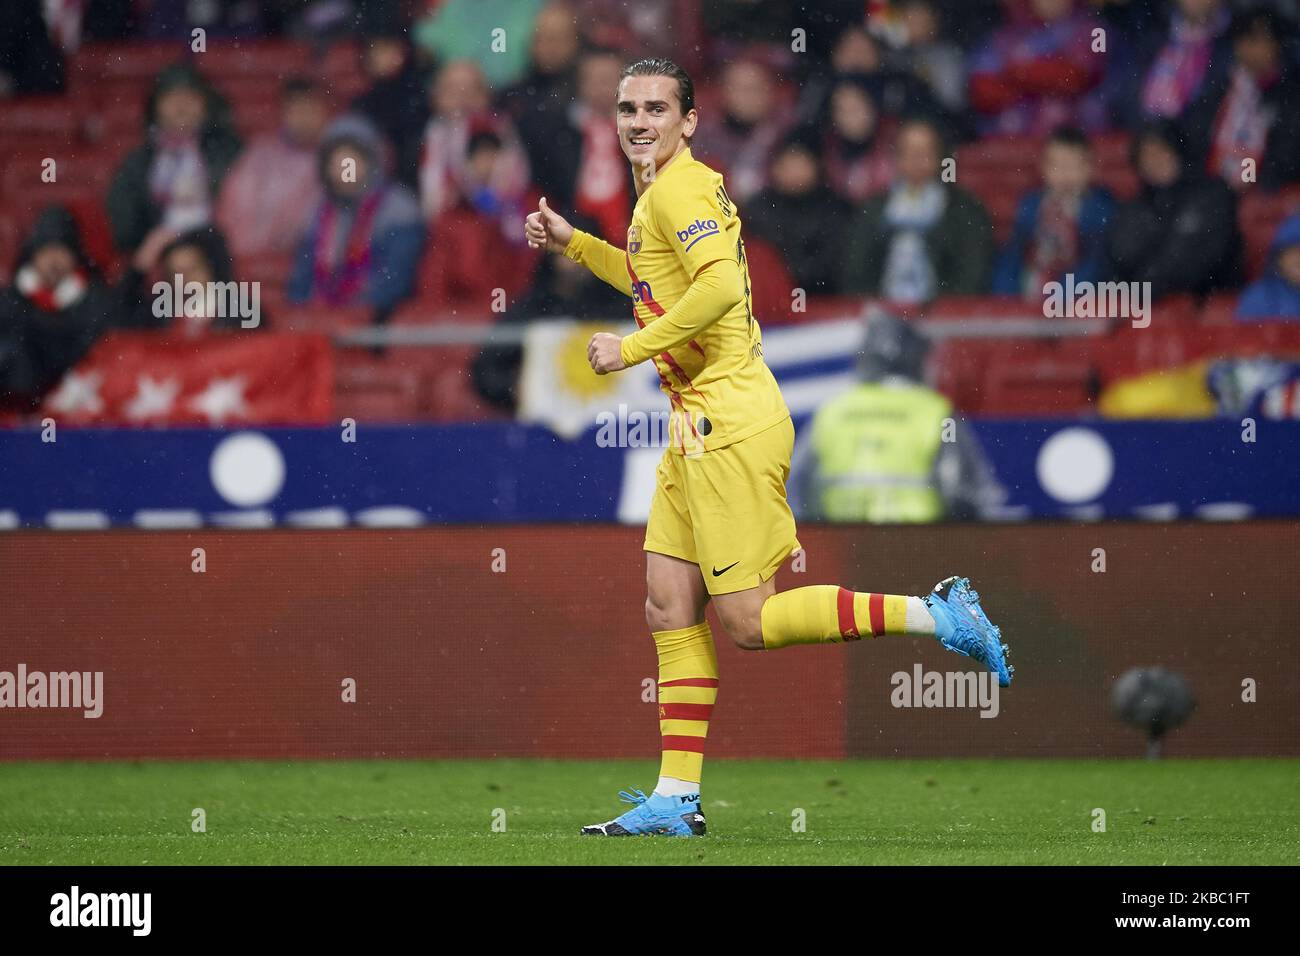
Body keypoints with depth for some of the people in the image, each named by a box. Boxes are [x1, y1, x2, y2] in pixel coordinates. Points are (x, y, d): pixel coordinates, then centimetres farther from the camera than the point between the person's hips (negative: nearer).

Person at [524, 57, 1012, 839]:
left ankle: (939, 616, -7)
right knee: (672, 607, 6)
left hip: (729, 423, -10)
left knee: (750, 621, -10)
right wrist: (574, 244, 32)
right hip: (700, 425, 10)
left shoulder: (679, 189, -12)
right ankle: (677, 799, 6)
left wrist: (629, 350, -20)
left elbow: (719, 286, -27)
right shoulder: (665, 191, 18)